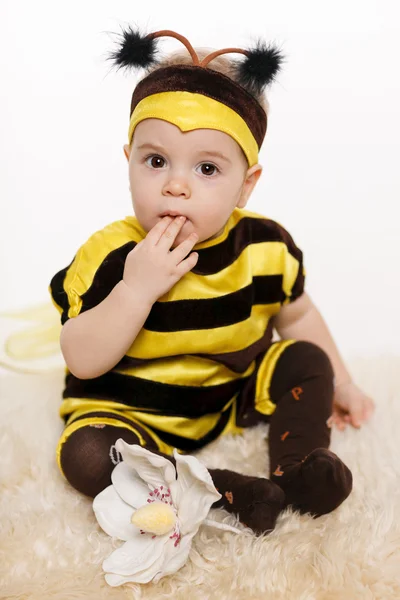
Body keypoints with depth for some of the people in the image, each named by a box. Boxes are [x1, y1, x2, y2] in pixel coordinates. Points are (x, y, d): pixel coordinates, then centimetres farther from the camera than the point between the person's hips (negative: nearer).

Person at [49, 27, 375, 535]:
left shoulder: (266, 247, -11)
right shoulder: (109, 254, -21)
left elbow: (296, 316, 9)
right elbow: (83, 362, -25)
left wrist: (339, 383, 11)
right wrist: (136, 288, -36)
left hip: (236, 394, 3)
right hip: (133, 411, -2)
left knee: (307, 360, -6)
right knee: (85, 454, -27)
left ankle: (297, 465, -13)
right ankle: (232, 493, -26)